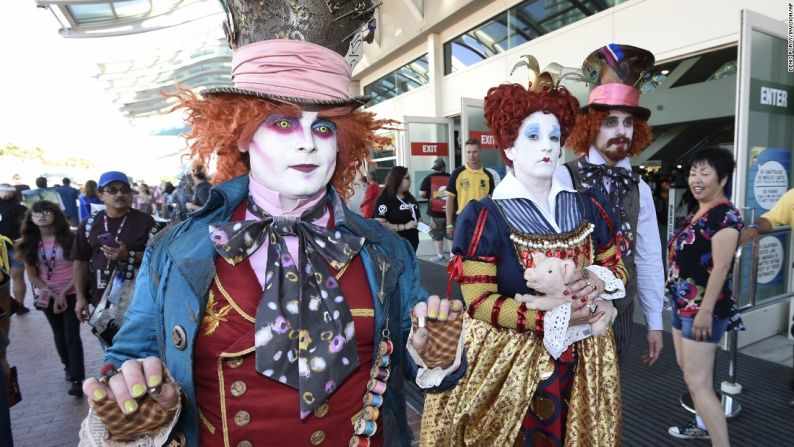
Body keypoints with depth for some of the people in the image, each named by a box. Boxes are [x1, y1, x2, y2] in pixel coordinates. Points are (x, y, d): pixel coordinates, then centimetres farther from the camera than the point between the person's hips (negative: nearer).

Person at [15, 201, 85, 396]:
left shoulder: (69, 238, -11)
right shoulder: (29, 243, -1)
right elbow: (32, 275, 0)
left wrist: (63, 293, -14)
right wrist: (52, 294, -10)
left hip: (71, 294, -4)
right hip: (47, 296, 4)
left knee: (72, 336, -7)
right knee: (59, 335, 18)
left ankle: (77, 379, -6)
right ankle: (68, 367, 37)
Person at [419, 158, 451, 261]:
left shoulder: (429, 178, -4)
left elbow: (421, 194, -8)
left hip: (435, 211, -2)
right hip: (450, 211, 2)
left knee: (437, 235, 7)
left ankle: (440, 255, 9)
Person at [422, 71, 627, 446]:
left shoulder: (588, 208, 3)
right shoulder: (485, 218, -13)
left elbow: (617, 266, 12)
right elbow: (480, 302, -17)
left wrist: (599, 280, -12)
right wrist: (554, 318, -24)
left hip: (581, 358, 5)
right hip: (508, 360, -4)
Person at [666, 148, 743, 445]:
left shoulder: (725, 215, -17)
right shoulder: (695, 212, 10)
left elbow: (720, 267, -23)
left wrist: (705, 311, -24)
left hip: (703, 308, -10)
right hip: (683, 304, 10)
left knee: (698, 382, -6)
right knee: (686, 367, 22)